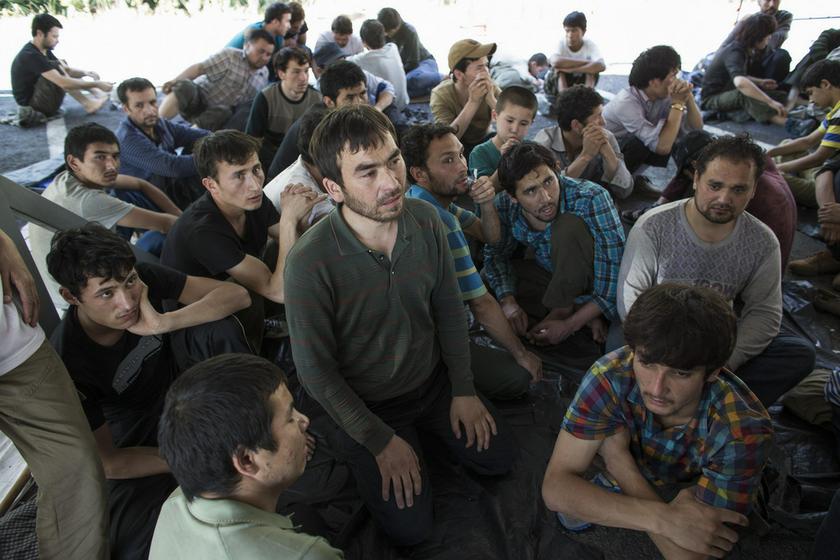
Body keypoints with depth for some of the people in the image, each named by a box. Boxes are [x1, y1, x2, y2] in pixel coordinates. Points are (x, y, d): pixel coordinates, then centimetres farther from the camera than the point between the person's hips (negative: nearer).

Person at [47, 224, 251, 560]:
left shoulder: (145, 279, -21)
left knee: (217, 329, -27)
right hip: (137, 435, -3)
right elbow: (109, 463, -21)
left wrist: (163, 323, -38)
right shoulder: (66, 361, -29)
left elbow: (237, 294, -24)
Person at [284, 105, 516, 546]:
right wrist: (380, 441, -14)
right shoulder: (309, 262, -31)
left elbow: (448, 308, -1)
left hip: (433, 379, 5)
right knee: (410, 529, -4)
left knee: (498, 458, 9)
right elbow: (315, 371, -20)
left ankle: (424, 428, 32)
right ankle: (353, 450, 21)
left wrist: (464, 390, 0)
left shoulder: (425, 219, -16)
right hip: (366, 404, -4)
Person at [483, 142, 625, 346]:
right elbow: (496, 254, -2)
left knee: (568, 224, -32)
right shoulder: (505, 206, -18)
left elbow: (616, 276, -31)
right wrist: (508, 302, -20)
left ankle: (563, 310, -13)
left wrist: (570, 325, -33)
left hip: (593, 279, -5)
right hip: (554, 275, 5)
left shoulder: (592, 199, -31)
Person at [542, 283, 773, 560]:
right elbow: (556, 487, -31)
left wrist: (617, 456, -33)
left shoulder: (743, 431, -36)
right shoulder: (611, 376, -31)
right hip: (629, 492, 2)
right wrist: (662, 519, -43)